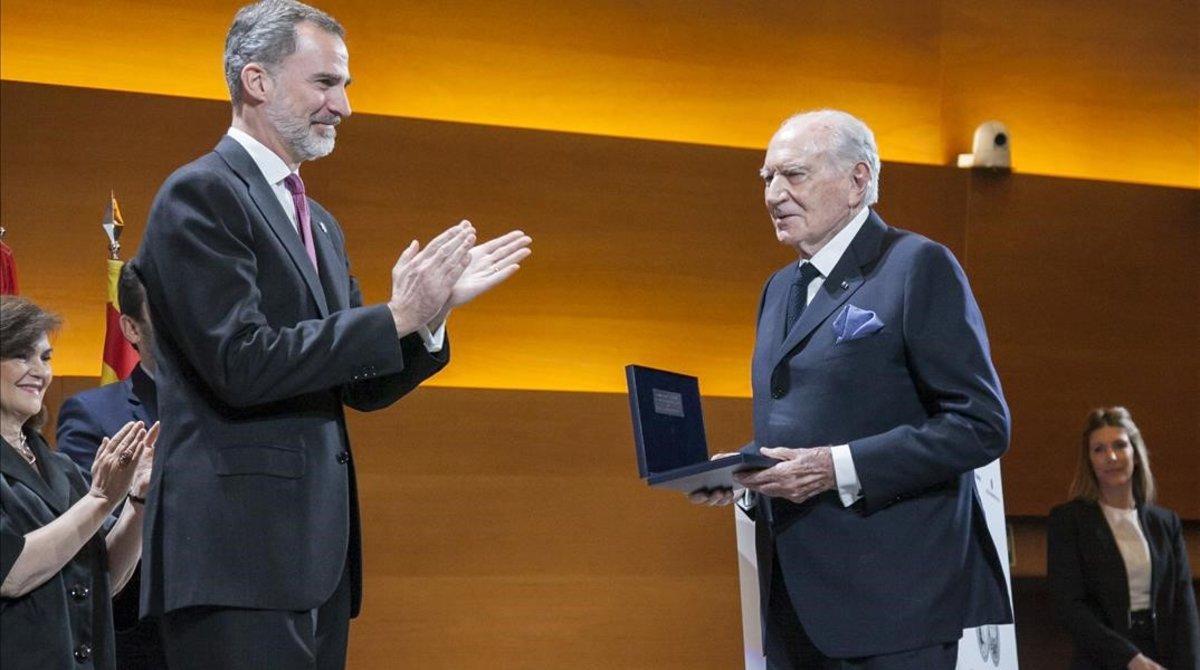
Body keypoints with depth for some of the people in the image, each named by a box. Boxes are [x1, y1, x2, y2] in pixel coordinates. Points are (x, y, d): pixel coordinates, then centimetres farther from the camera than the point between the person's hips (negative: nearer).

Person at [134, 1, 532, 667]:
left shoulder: (320, 224, 20)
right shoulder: (199, 194, -6)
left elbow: (361, 387, 19)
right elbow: (241, 363, -16)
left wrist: (431, 313, 2)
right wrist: (397, 316, -13)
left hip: (319, 551, 8)